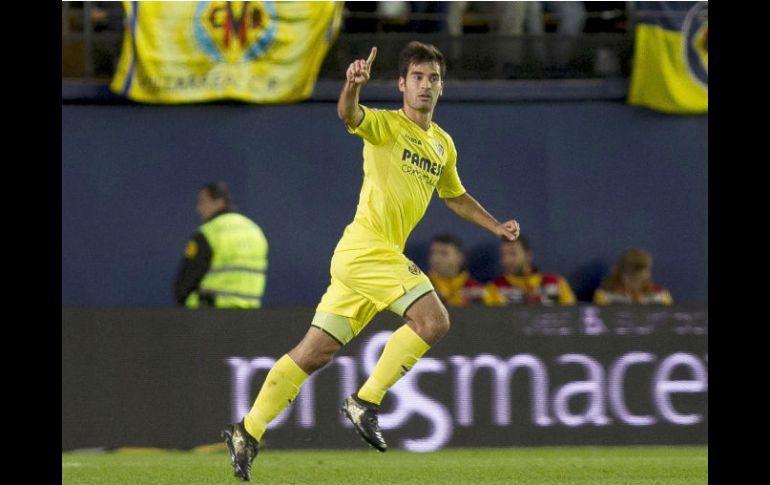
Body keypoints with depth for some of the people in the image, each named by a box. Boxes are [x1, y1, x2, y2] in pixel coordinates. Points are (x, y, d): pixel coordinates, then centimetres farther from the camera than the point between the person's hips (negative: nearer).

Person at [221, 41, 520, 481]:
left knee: (316, 351, 7)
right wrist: (353, 86, -49)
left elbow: (456, 196, 36)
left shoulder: (443, 144, 19)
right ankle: (365, 403, -10)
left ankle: (248, 432, 11)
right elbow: (348, 115, -28)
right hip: (366, 244, -8)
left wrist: (497, 227, 29)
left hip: (384, 254, 8)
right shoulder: (386, 124, -5)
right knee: (433, 319, -19)